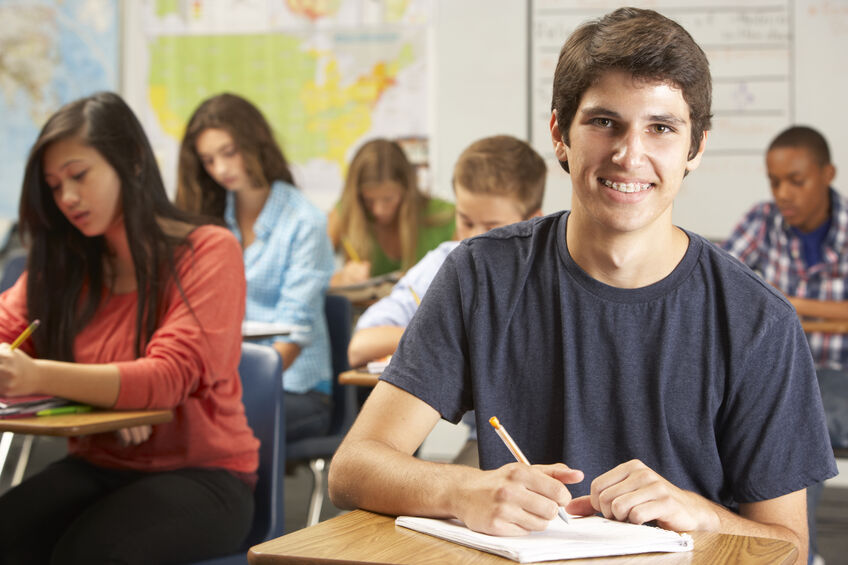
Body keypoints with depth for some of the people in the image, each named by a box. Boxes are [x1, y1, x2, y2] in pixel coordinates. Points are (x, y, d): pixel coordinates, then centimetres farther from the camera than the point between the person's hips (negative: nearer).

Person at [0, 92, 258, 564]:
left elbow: (170, 377, -21)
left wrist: (39, 376, -34)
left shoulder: (210, 252, -8)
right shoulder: (66, 264, 12)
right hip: (96, 468, 4)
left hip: (202, 474, -4)